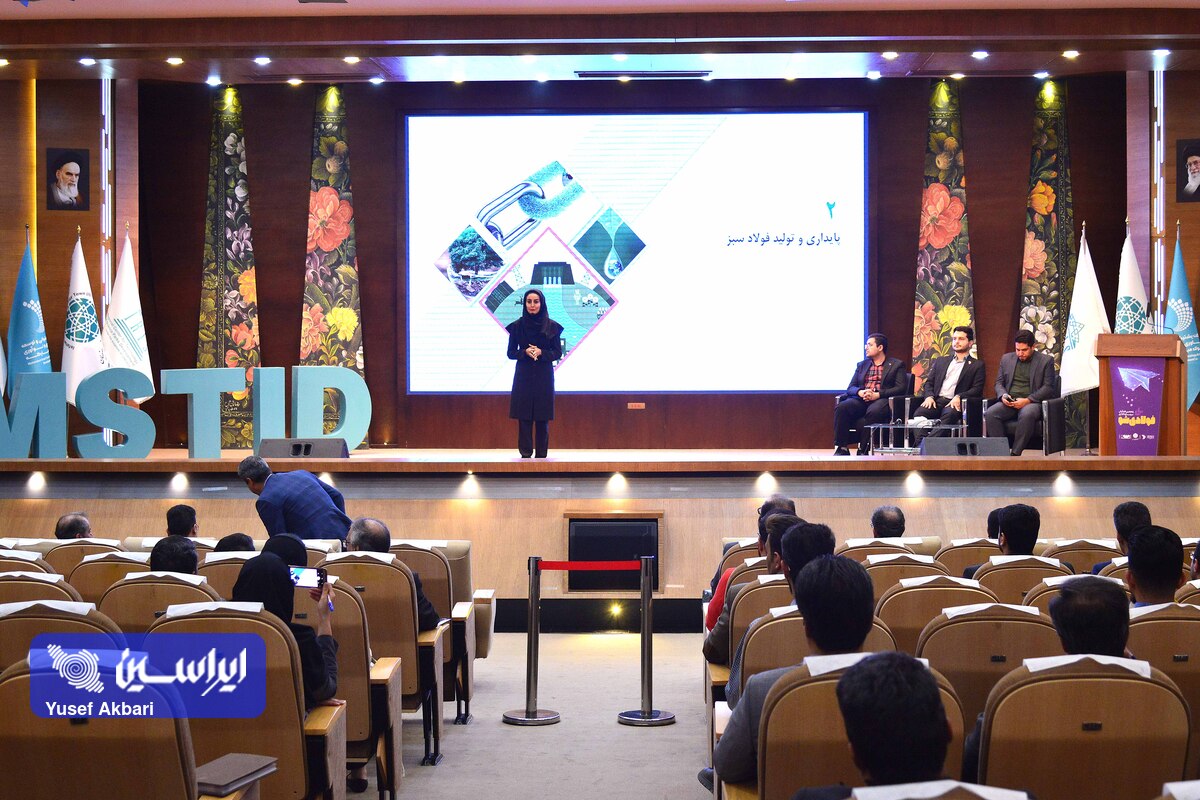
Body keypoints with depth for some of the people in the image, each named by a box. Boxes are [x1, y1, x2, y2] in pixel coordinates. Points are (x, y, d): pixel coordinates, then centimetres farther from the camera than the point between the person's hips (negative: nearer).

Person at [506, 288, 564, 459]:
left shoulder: (552, 326, 1)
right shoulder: (517, 326, 3)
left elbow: (558, 353, 2)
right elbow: (511, 353, 5)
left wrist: (541, 352, -15)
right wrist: (525, 352, -14)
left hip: (544, 376, 0)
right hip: (523, 376, 0)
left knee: (542, 418, 0)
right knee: (524, 417, -3)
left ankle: (541, 454, 6)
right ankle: (525, 453, 2)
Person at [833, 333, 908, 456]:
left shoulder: (896, 365, 11)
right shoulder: (862, 365, 25)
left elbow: (901, 388, -2)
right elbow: (850, 388, 17)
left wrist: (877, 394, -14)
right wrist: (860, 392, -8)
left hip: (882, 400, -4)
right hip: (861, 400, 4)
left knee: (873, 411, -39)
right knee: (841, 407, -27)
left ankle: (863, 450, -32)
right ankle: (842, 448, -26)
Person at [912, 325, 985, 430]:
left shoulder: (977, 365, 16)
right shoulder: (940, 361, 28)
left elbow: (977, 390, 4)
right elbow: (929, 383, 21)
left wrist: (959, 397, -15)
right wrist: (929, 396, -3)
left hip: (954, 403, -3)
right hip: (936, 401, 4)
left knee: (948, 416, -39)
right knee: (918, 414, -30)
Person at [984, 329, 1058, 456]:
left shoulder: (1046, 360, 6)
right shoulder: (1007, 359, 19)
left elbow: (1048, 387, -1)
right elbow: (999, 382, 20)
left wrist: (1027, 400, -13)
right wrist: (1003, 395, -4)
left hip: (1032, 402, -4)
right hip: (1009, 402, 4)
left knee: (1026, 414, -40)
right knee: (989, 414, -27)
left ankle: (1015, 453, -33)